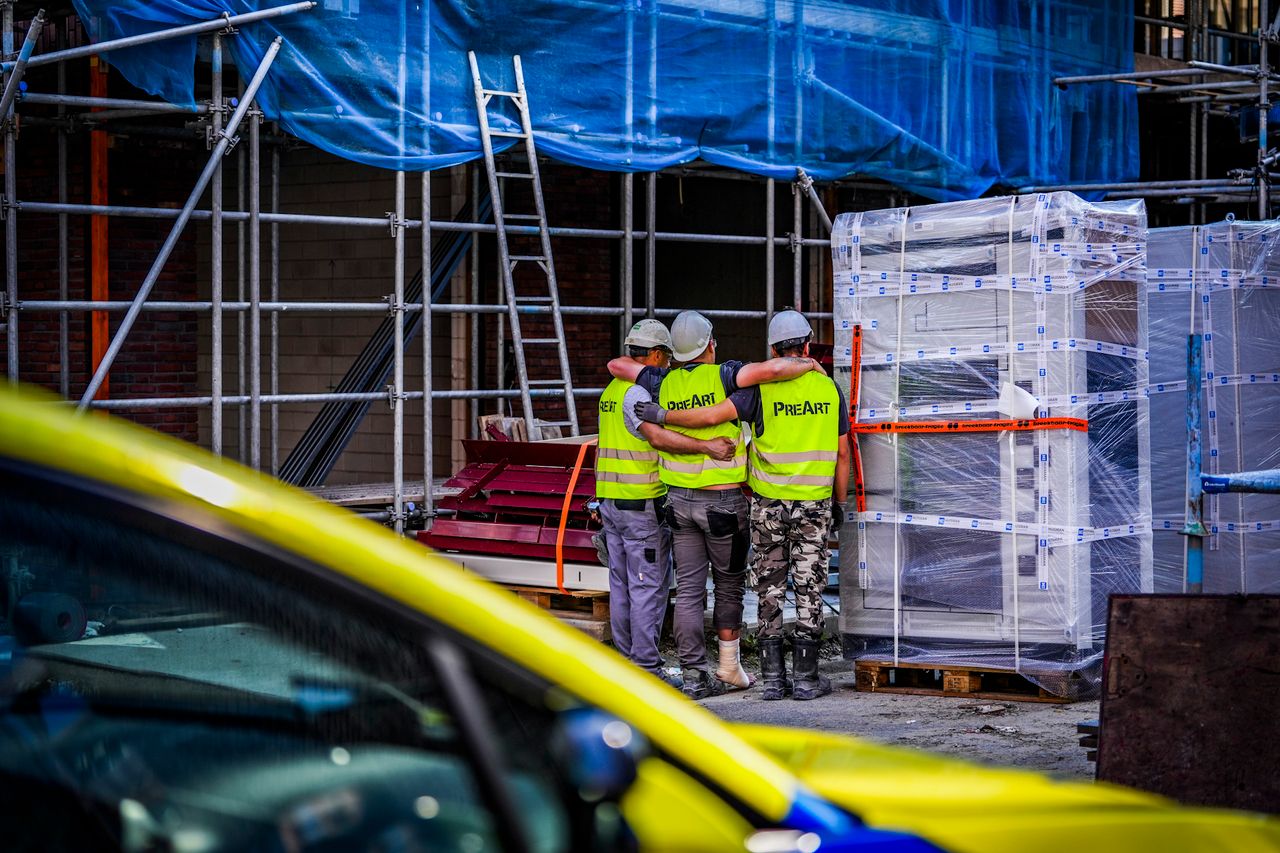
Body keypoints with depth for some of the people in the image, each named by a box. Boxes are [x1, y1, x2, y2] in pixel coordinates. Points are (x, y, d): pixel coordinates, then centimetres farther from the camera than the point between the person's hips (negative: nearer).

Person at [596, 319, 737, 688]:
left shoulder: (612, 391, 15)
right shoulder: (638, 392, -15)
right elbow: (658, 437, -30)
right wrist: (706, 446, -33)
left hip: (611, 502, 10)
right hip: (643, 505, -10)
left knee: (622, 585, 12)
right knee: (650, 587, -6)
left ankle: (625, 663, 16)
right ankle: (647, 669, -5)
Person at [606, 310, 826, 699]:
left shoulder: (664, 383, 1)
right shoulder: (721, 376, -13)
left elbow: (616, 364, 10)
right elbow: (773, 368, -27)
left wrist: (640, 372, 28)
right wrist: (806, 363, -9)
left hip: (679, 499, 4)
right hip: (723, 501, -3)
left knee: (689, 589, 5)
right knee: (729, 584, 14)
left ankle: (694, 675, 3)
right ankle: (729, 666, 19)